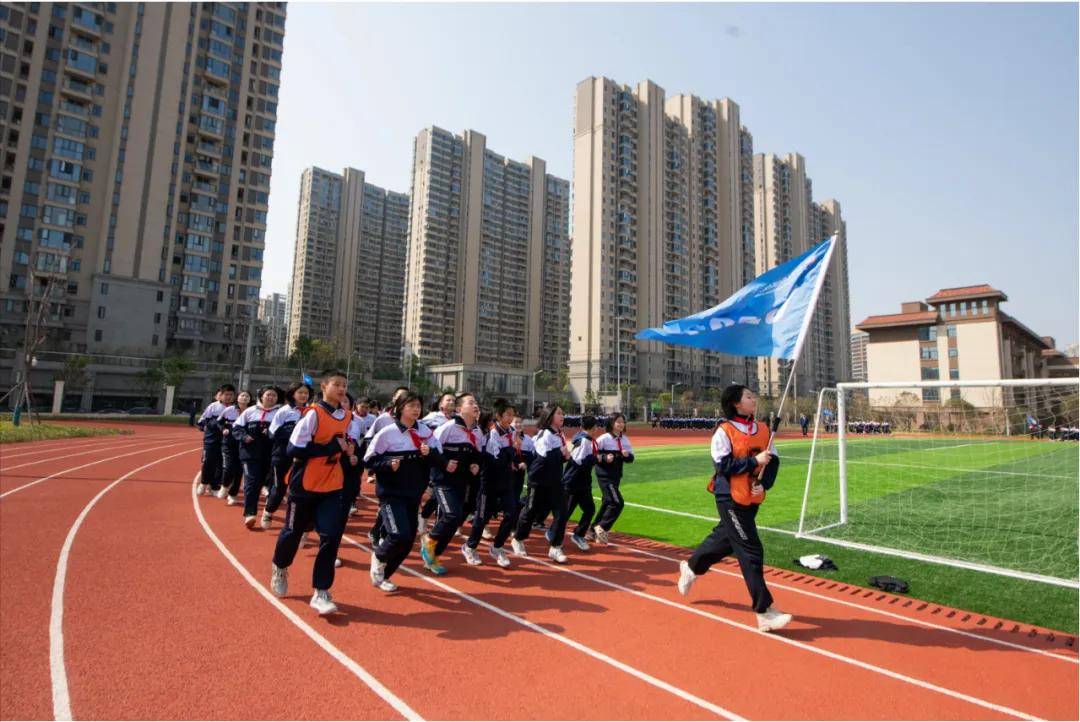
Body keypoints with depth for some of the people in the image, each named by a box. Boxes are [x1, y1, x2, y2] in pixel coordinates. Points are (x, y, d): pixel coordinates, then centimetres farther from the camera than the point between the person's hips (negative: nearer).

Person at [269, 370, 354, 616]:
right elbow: (294, 449, -21)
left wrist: (347, 449, 0)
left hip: (332, 487, 4)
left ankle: (320, 592, 4)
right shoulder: (314, 414, -15)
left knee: (331, 536, -6)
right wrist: (332, 447, -22)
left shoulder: (346, 417, 4)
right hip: (305, 485, -4)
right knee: (293, 532, 14)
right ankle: (279, 568, 45)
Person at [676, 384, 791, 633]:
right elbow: (722, 465, -18)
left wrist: (763, 483, -9)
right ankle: (764, 612, 6)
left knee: (726, 539, 22)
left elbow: (773, 460, 7)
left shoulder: (763, 429, 6)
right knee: (751, 552, -4)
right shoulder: (724, 431, -13)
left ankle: (691, 568, 46)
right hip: (730, 499, -7)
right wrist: (754, 461, -22)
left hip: (752, 499, 7)